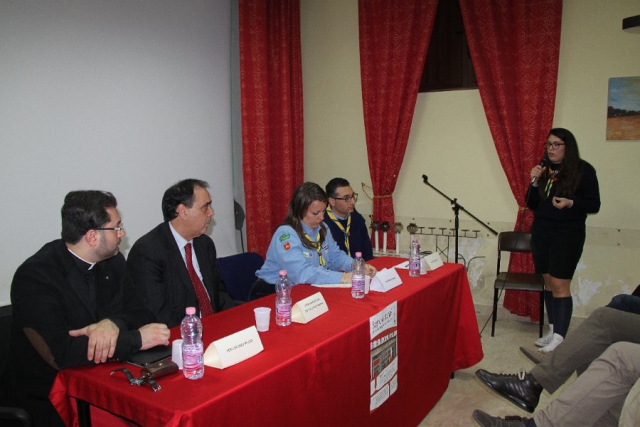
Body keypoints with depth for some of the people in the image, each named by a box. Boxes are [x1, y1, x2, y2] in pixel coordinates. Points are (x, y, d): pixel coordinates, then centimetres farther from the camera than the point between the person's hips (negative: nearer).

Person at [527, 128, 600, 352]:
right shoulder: (544, 169, 7)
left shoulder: (583, 170, -6)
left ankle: (559, 337, -1)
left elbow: (594, 205, -5)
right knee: (548, 282, 11)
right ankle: (553, 329, 22)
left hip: (568, 235, -5)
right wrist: (535, 182, -7)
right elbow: (531, 205, 8)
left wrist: (571, 203, -23)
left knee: (560, 285, -7)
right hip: (541, 233, 5)